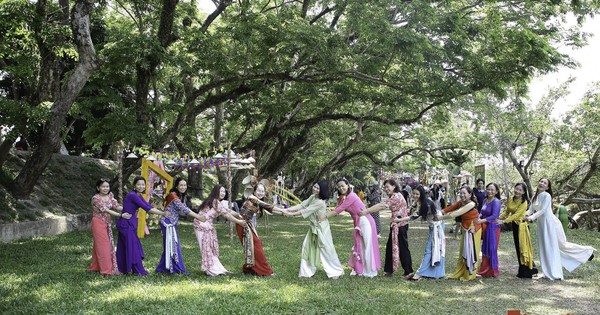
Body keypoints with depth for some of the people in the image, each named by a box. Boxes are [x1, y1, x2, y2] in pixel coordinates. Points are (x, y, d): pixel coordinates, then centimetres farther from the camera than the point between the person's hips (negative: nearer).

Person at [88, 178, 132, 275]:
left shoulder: (110, 195, 3)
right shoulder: (96, 198, -18)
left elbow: (116, 206, -3)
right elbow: (106, 210, -24)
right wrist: (121, 215, -30)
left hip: (107, 223, 7)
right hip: (98, 223, -7)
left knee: (109, 245, 10)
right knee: (102, 245, -5)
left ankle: (95, 267, 24)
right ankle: (106, 270, -1)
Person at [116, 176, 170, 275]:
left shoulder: (139, 196, 10)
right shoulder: (132, 195, -19)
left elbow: (149, 207, 5)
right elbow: (146, 208, -24)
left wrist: (163, 213, -6)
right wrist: (163, 213, -25)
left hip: (130, 223, 9)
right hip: (126, 223, -9)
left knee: (124, 247, 15)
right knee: (132, 246, -2)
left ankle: (122, 269, 24)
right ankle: (138, 270, 5)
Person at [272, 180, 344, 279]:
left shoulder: (320, 202, -24)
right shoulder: (312, 197, 3)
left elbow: (306, 210, -23)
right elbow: (302, 205, -3)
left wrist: (291, 214, -19)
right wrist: (286, 210, -12)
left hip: (321, 228, -9)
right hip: (313, 227, 9)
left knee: (326, 250, -2)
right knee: (307, 247, 7)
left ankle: (336, 272, 13)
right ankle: (307, 272, 15)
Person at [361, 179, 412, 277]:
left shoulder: (396, 196, -18)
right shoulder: (394, 196, 16)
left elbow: (382, 206, -25)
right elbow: (381, 206, 10)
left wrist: (366, 211, -28)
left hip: (400, 226, -10)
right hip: (395, 225, 10)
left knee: (402, 248, -3)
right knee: (390, 247, 12)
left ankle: (408, 271, 5)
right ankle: (389, 270, 20)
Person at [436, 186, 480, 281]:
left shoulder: (471, 204, -25)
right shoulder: (460, 202, 0)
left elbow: (457, 213, -32)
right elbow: (450, 208, -11)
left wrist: (441, 217, -33)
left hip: (473, 230, -7)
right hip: (465, 229, 7)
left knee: (471, 252, 3)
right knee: (463, 252, 13)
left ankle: (470, 275, 15)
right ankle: (460, 273, 22)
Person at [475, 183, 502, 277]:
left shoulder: (496, 202, -15)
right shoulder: (485, 200, 8)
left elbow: (494, 216, -23)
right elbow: (482, 212, 9)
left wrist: (482, 220, -29)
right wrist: (479, 217, -12)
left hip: (492, 228, -7)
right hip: (485, 227, 7)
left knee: (491, 249, 1)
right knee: (484, 249, 13)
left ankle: (492, 271, 13)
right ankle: (484, 270, 24)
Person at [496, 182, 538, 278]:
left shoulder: (524, 202, -18)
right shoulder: (511, 199, 3)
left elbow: (516, 215, -24)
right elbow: (507, 211, 8)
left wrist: (503, 221, -29)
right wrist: (499, 218, -7)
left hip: (522, 226, -7)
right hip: (515, 225, 7)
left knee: (523, 248, -2)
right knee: (518, 248, 12)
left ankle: (527, 272, 8)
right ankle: (522, 271, 23)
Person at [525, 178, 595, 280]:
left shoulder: (546, 195, -14)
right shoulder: (535, 196, 9)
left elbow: (542, 210, -22)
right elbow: (531, 209, 4)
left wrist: (531, 218, -32)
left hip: (550, 223, -8)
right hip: (541, 224, 8)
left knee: (562, 244, 4)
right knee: (545, 248, 8)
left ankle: (588, 251, 25)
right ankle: (553, 273, 15)